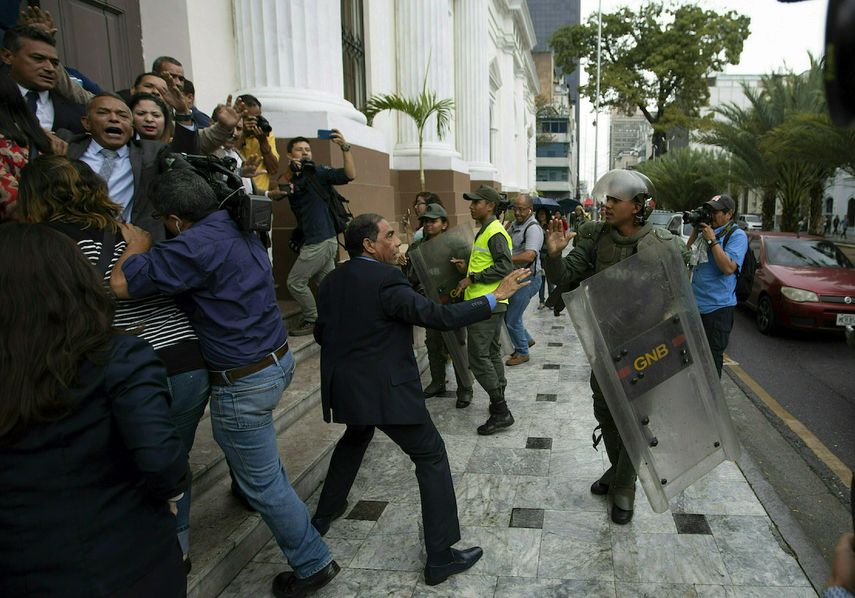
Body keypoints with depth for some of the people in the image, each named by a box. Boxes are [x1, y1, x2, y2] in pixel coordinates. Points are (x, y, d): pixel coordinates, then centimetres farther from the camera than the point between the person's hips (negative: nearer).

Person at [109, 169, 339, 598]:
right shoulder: (240, 228, 4)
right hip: (278, 359, 9)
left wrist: (138, 243, -5)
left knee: (263, 482, 7)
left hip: (245, 383, -9)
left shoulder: (198, 244, -25)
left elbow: (121, 284, -23)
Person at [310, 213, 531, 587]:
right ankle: (440, 556, 7)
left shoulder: (331, 281, 5)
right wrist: (494, 297, -17)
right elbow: (438, 316, -22)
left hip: (343, 386, 8)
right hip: (386, 389, -8)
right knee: (431, 456, 4)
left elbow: (321, 334, 14)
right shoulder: (385, 279, -18)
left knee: (355, 438, 34)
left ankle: (324, 515, 44)